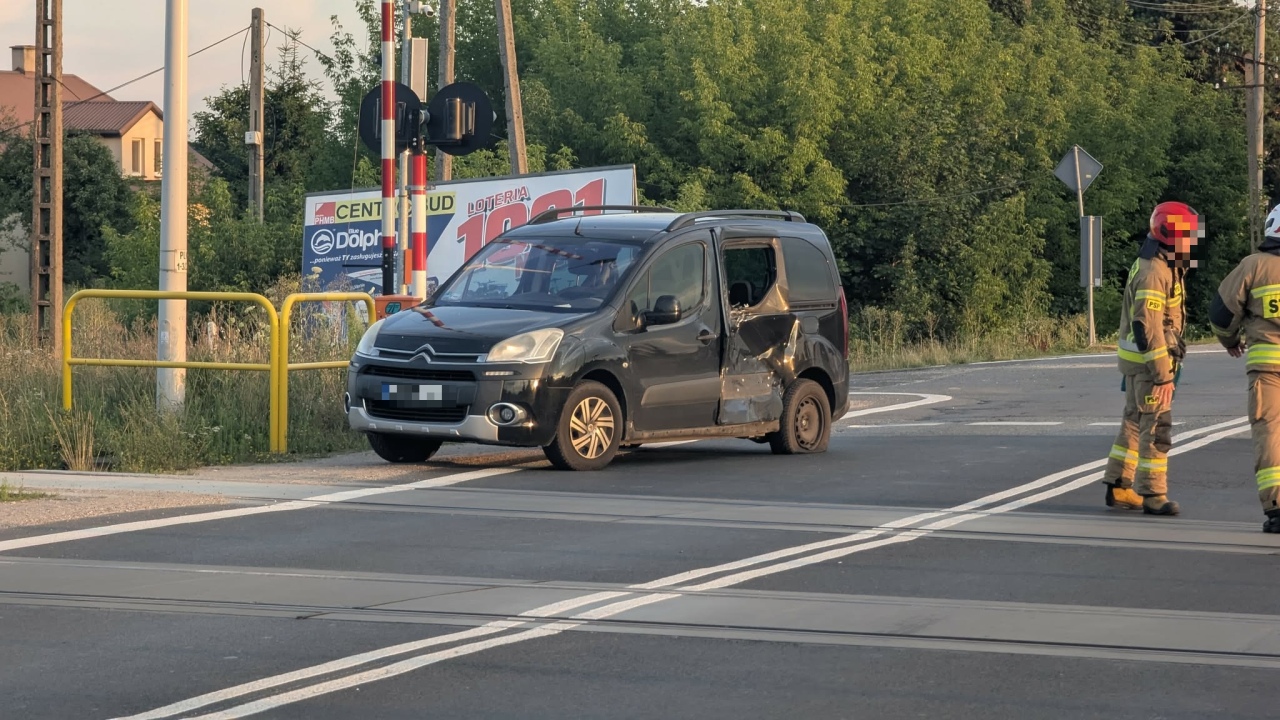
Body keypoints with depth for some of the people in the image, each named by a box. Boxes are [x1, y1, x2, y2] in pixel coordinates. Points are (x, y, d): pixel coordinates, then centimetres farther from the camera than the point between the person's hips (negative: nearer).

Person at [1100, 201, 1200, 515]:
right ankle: (1153, 495, -2)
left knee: (1135, 424, 15)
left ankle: (1118, 488, 22)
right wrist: (1163, 374, -26)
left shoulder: (1166, 267, 11)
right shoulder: (1153, 273, -22)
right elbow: (1147, 327, -26)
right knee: (1157, 427, -6)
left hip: (1141, 359, 10)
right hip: (1148, 361, -10)